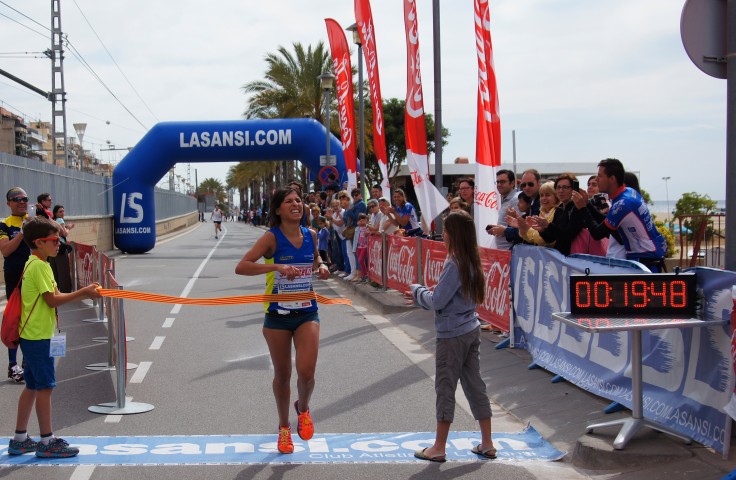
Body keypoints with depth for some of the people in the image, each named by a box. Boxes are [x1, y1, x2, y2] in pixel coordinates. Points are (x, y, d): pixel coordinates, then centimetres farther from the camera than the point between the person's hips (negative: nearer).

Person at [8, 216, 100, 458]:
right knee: (45, 387, -4)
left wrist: (84, 293, 2)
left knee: (32, 387, 15)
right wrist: (83, 292, -15)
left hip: (32, 336, 10)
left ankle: (19, 440, 22)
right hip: (39, 337, -10)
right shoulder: (39, 266, -16)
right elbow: (53, 300, -19)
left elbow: (55, 295, 12)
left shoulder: (35, 264, 15)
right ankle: (47, 442, 3)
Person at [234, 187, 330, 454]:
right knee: (282, 375, 11)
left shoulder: (311, 235, 0)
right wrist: (276, 266, -33)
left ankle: (303, 409, 22)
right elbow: (241, 267, -22)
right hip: (278, 315, -2)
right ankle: (284, 427, 34)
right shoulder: (272, 237, -13)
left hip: (307, 313, 2)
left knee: (306, 372, -13)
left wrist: (322, 266, 0)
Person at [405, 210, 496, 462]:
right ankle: (487, 444, 20)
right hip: (472, 330, 9)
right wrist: (422, 296, 11)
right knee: (474, 385, 14)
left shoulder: (454, 264, -20)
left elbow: (437, 302, -19)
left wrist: (417, 290, -2)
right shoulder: (472, 262, 7)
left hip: (452, 335, -8)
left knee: (445, 387, 1)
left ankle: (438, 448, 10)